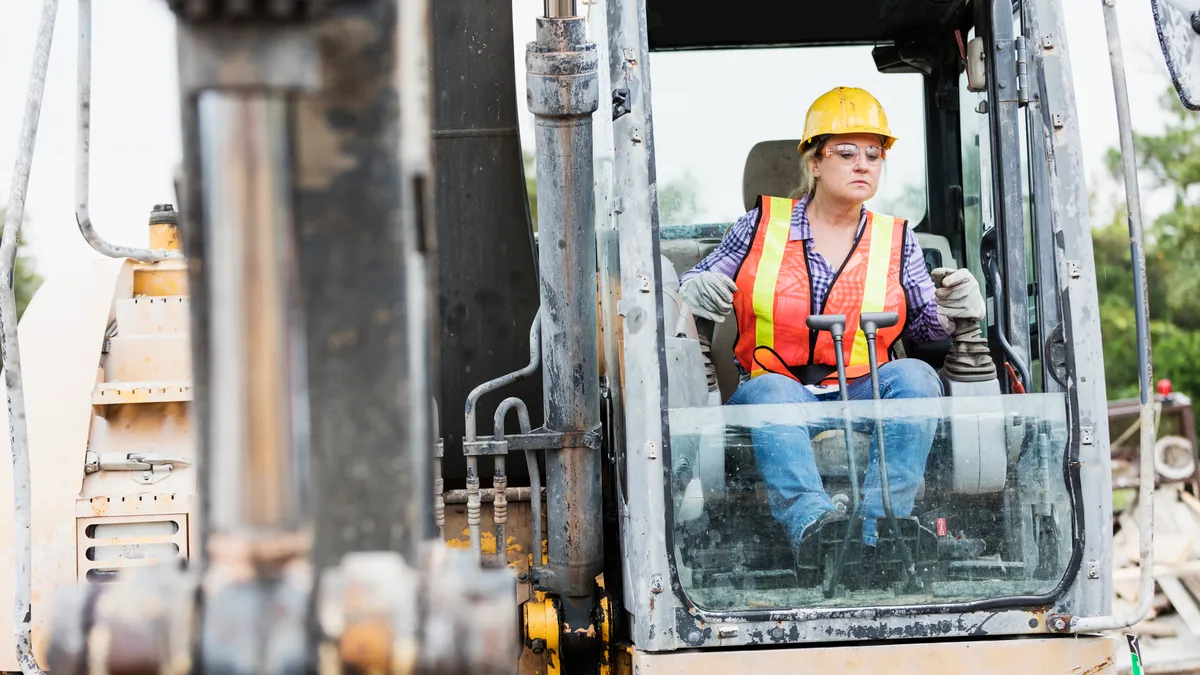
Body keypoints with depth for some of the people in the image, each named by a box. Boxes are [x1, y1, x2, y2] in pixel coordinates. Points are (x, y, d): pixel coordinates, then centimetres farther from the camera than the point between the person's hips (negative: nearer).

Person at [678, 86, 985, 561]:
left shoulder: (896, 241, 16)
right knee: (772, 390, -36)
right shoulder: (761, 225, 12)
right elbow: (697, 287, 14)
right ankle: (812, 522, -61)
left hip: (863, 398, 2)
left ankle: (876, 532, -46)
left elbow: (926, 324, 11)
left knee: (912, 376, -29)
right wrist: (694, 291, -10)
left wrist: (952, 311, -12)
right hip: (772, 389, -2)